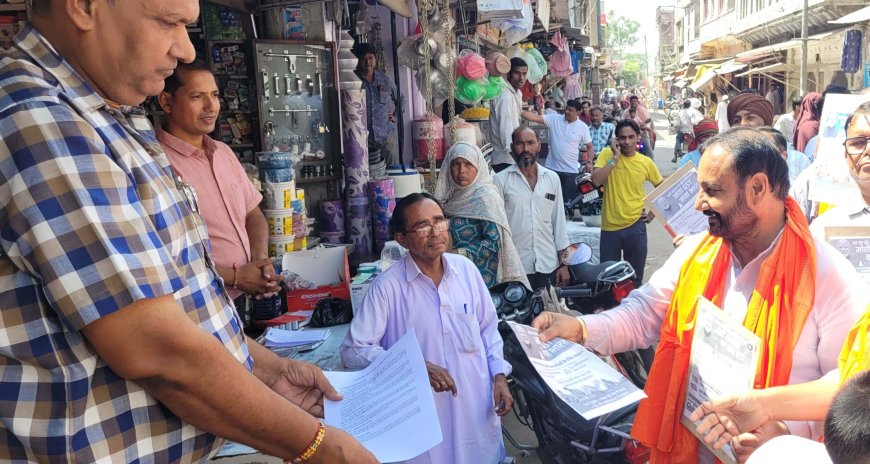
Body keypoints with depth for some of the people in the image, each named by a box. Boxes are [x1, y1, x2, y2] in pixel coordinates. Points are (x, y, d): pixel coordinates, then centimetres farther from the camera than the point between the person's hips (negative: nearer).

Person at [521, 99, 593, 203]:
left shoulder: (583, 127, -2)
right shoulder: (554, 119, -2)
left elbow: (589, 146, 5)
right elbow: (535, 117, -12)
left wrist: (589, 162, -10)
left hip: (570, 170, -1)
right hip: (551, 168, 1)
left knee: (568, 200, 5)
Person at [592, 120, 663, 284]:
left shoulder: (646, 162, 0)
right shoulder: (607, 154, -5)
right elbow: (596, 181, -21)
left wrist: (652, 214, 5)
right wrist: (615, 157, -19)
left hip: (635, 227, 1)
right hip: (610, 227, -1)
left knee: (635, 277, 13)